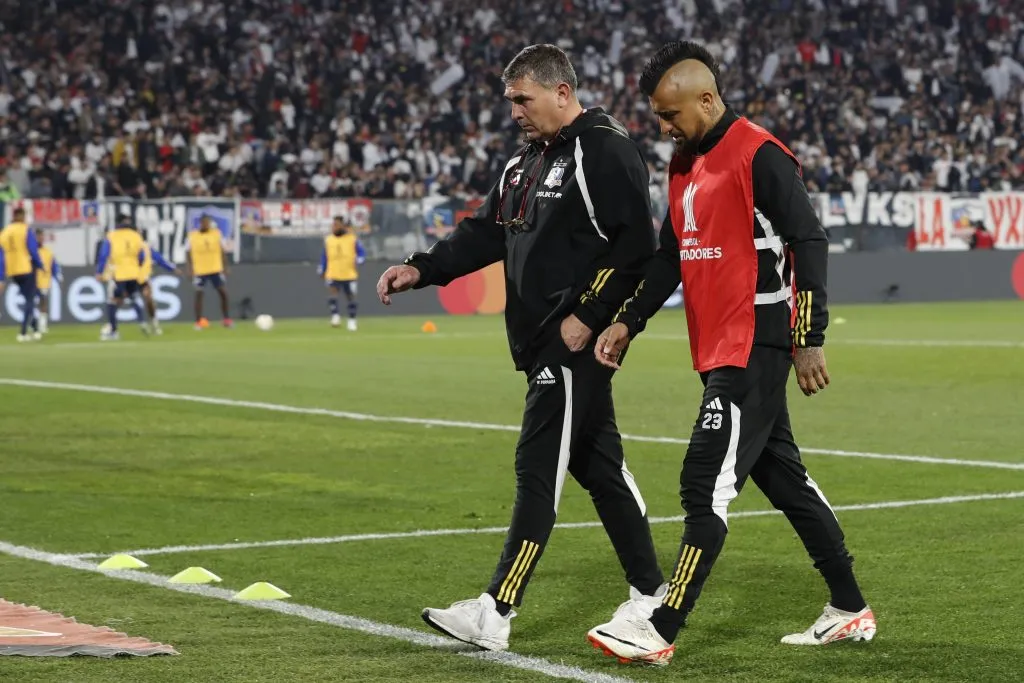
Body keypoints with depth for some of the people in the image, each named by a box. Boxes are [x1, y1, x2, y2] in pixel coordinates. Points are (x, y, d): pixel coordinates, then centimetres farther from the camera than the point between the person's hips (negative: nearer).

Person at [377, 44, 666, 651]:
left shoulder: (604, 150, -12)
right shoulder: (525, 163, 18)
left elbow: (634, 245, -18)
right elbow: (486, 234, 18)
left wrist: (587, 316, -19)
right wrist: (422, 269, 5)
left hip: (579, 340, -9)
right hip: (539, 342, 9)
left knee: (539, 469, -9)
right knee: (597, 465, 13)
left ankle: (495, 614, -10)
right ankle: (649, 592, 22)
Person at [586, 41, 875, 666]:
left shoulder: (759, 156, -14)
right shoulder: (684, 164, 14)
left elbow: (810, 244, -16)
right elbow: (670, 256, 21)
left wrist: (810, 342, -17)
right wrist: (629, 321, 11)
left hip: (756, 349, -10)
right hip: (718, 350, 10)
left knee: (706, 485, -11)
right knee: (782, 476, 14)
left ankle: (662, 632, -9)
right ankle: (851, 611, 24)